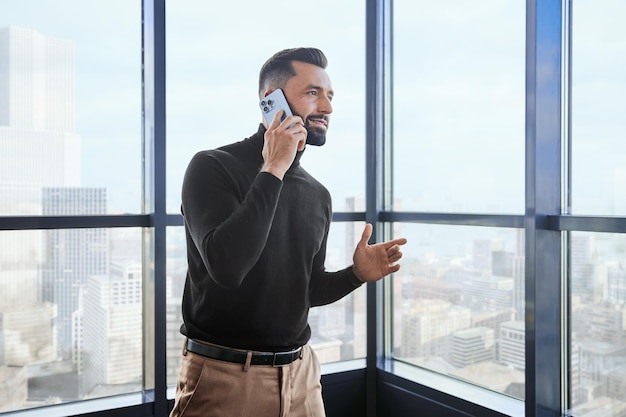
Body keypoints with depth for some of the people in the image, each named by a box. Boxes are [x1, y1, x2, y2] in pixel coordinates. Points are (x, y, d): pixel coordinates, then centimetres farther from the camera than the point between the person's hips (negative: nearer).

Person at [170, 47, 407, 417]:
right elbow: (227, 266, -27)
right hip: (224, 376, -5)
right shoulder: (212, 167, -12)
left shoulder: (318, 195, 5)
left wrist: (356, 274, -5)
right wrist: (273, 171, -22)